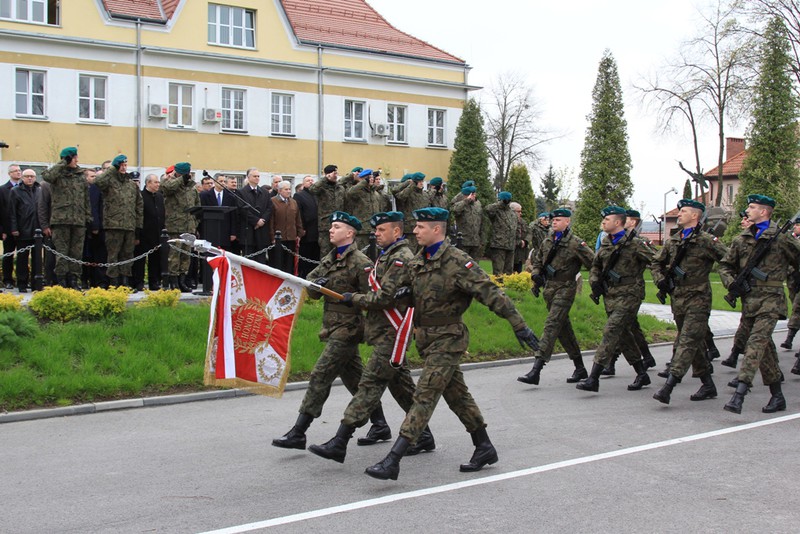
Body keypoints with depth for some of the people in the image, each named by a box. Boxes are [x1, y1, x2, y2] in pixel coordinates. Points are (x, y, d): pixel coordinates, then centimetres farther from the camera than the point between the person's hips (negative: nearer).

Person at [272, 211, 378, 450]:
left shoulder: (360, 262, -11)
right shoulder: (329, 259, 13)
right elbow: (310, 290, 9)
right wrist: (316, 285, -11)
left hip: (347, 329, -9)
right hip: (333, 327, 9)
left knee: (320, 376, -11)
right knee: (353, 378, 16)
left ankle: (298, 433, -10)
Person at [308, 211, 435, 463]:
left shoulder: (401, 258, -14)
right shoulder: (387, 256, 18)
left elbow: (384, 297, -21)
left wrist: (354, 298, -9)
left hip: (391, 334, -11)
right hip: (385, 331, 11)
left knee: (370, 384, -12)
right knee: (400, 384, 16)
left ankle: (339, 444, -15)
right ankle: (424, 436, 25)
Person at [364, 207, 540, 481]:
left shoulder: (457, 261, -17)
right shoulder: (419, 260, 8)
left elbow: (490, 293, -20)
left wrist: (518, 325, -23)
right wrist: (408, 292, -3)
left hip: (448, 338, -9)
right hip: (426, 336, 9)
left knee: (425, 396, -12)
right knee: (456, 394, 16)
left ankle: (392, 461, -16)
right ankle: (484, 448, 29)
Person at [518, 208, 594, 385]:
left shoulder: (575, 244, -11)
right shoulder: (547, 241, 10)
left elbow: (594, 264, -9)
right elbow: (536, 261, 20)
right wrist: (536, 275, 2)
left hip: (565, 289, -8)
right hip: (549, 288, 8)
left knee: (551, 325, -16)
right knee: (564, 329, 14)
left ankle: (535, 371, -21)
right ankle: (580, 369, 27)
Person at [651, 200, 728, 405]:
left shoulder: (706, 240, -7)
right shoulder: (673, 241, 12)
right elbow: (656, 262, 23)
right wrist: (660, 280, 9)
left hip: (697, 298, -7)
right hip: (677, 298, 7)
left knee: (688, 341, -12)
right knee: (695, 343, 12)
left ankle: (668, 387, -20)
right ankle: (708, 386, 22)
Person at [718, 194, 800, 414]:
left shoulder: (781, 238, -1)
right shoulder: (741, 240, 13)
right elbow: (725, 265, 18)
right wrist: (731, 283, 3)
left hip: (770, 299, -6)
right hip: (749, 300, 6)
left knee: (756, 343, -17)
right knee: (764, 348, 11)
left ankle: (739, 394, -27)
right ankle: (777, 396, 21)